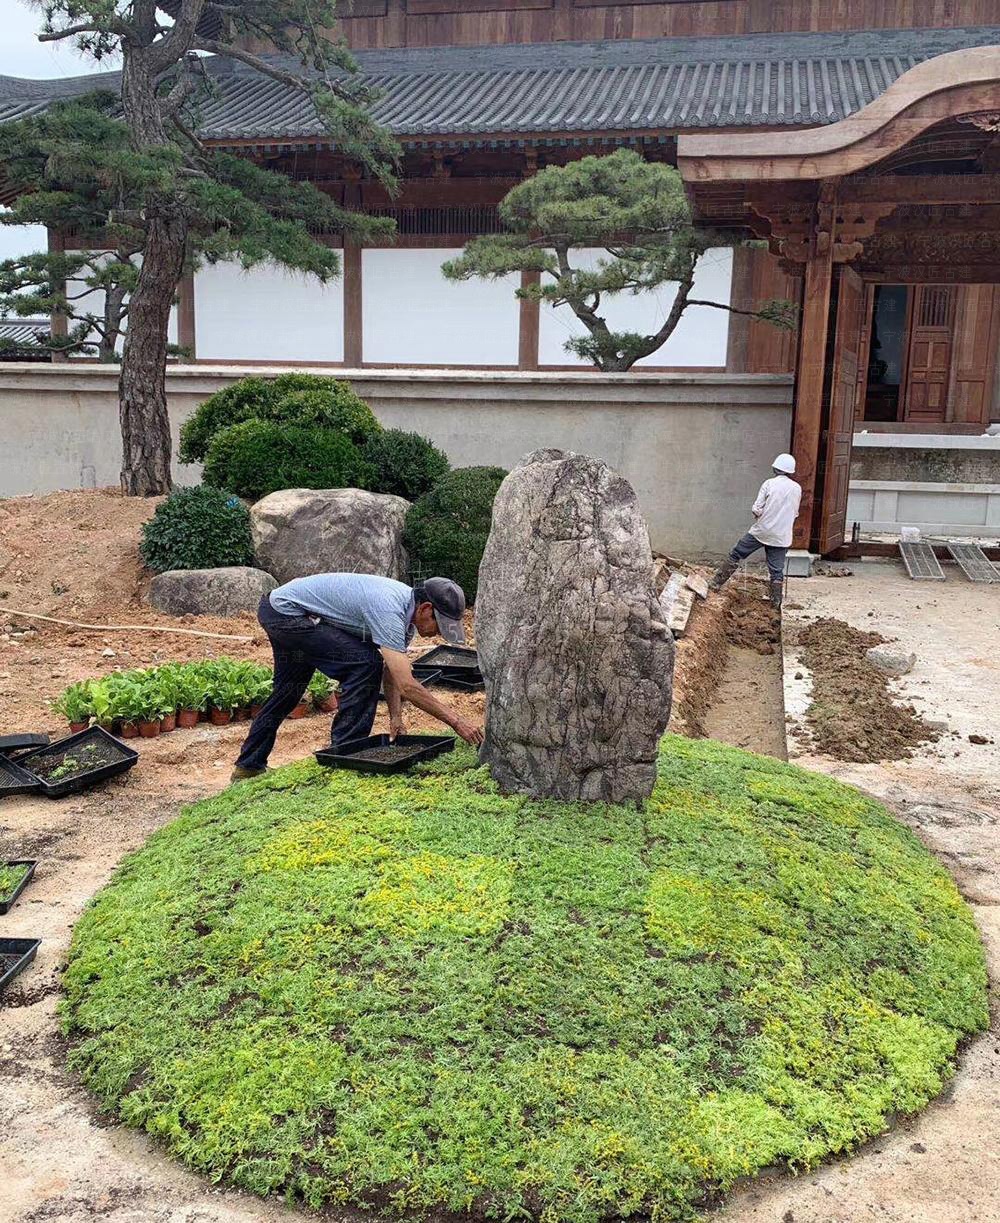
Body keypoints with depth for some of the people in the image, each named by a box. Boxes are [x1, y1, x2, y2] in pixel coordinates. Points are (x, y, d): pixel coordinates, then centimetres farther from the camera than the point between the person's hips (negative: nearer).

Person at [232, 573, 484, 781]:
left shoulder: (407, 606, -1)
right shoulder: (389, 610, -30)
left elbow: (392, 670, 6)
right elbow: (407, 685, -34)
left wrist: (395, 717, -5)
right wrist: (456, 721, -31)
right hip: (287, 612, -10)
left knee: (287, 693, 24)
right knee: (365, 664, -18)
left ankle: (249, 767, 38)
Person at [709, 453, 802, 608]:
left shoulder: (769, 483, -9)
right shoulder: (797, 489, 2)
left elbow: (757, 509, -11)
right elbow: (795, 514, 13)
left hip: (761, 531, -2)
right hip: (781, 537, 2)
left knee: (735, 555, 10)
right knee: (777, 570, 7)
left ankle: (716, 583, 13)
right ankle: (776, 601, 9)